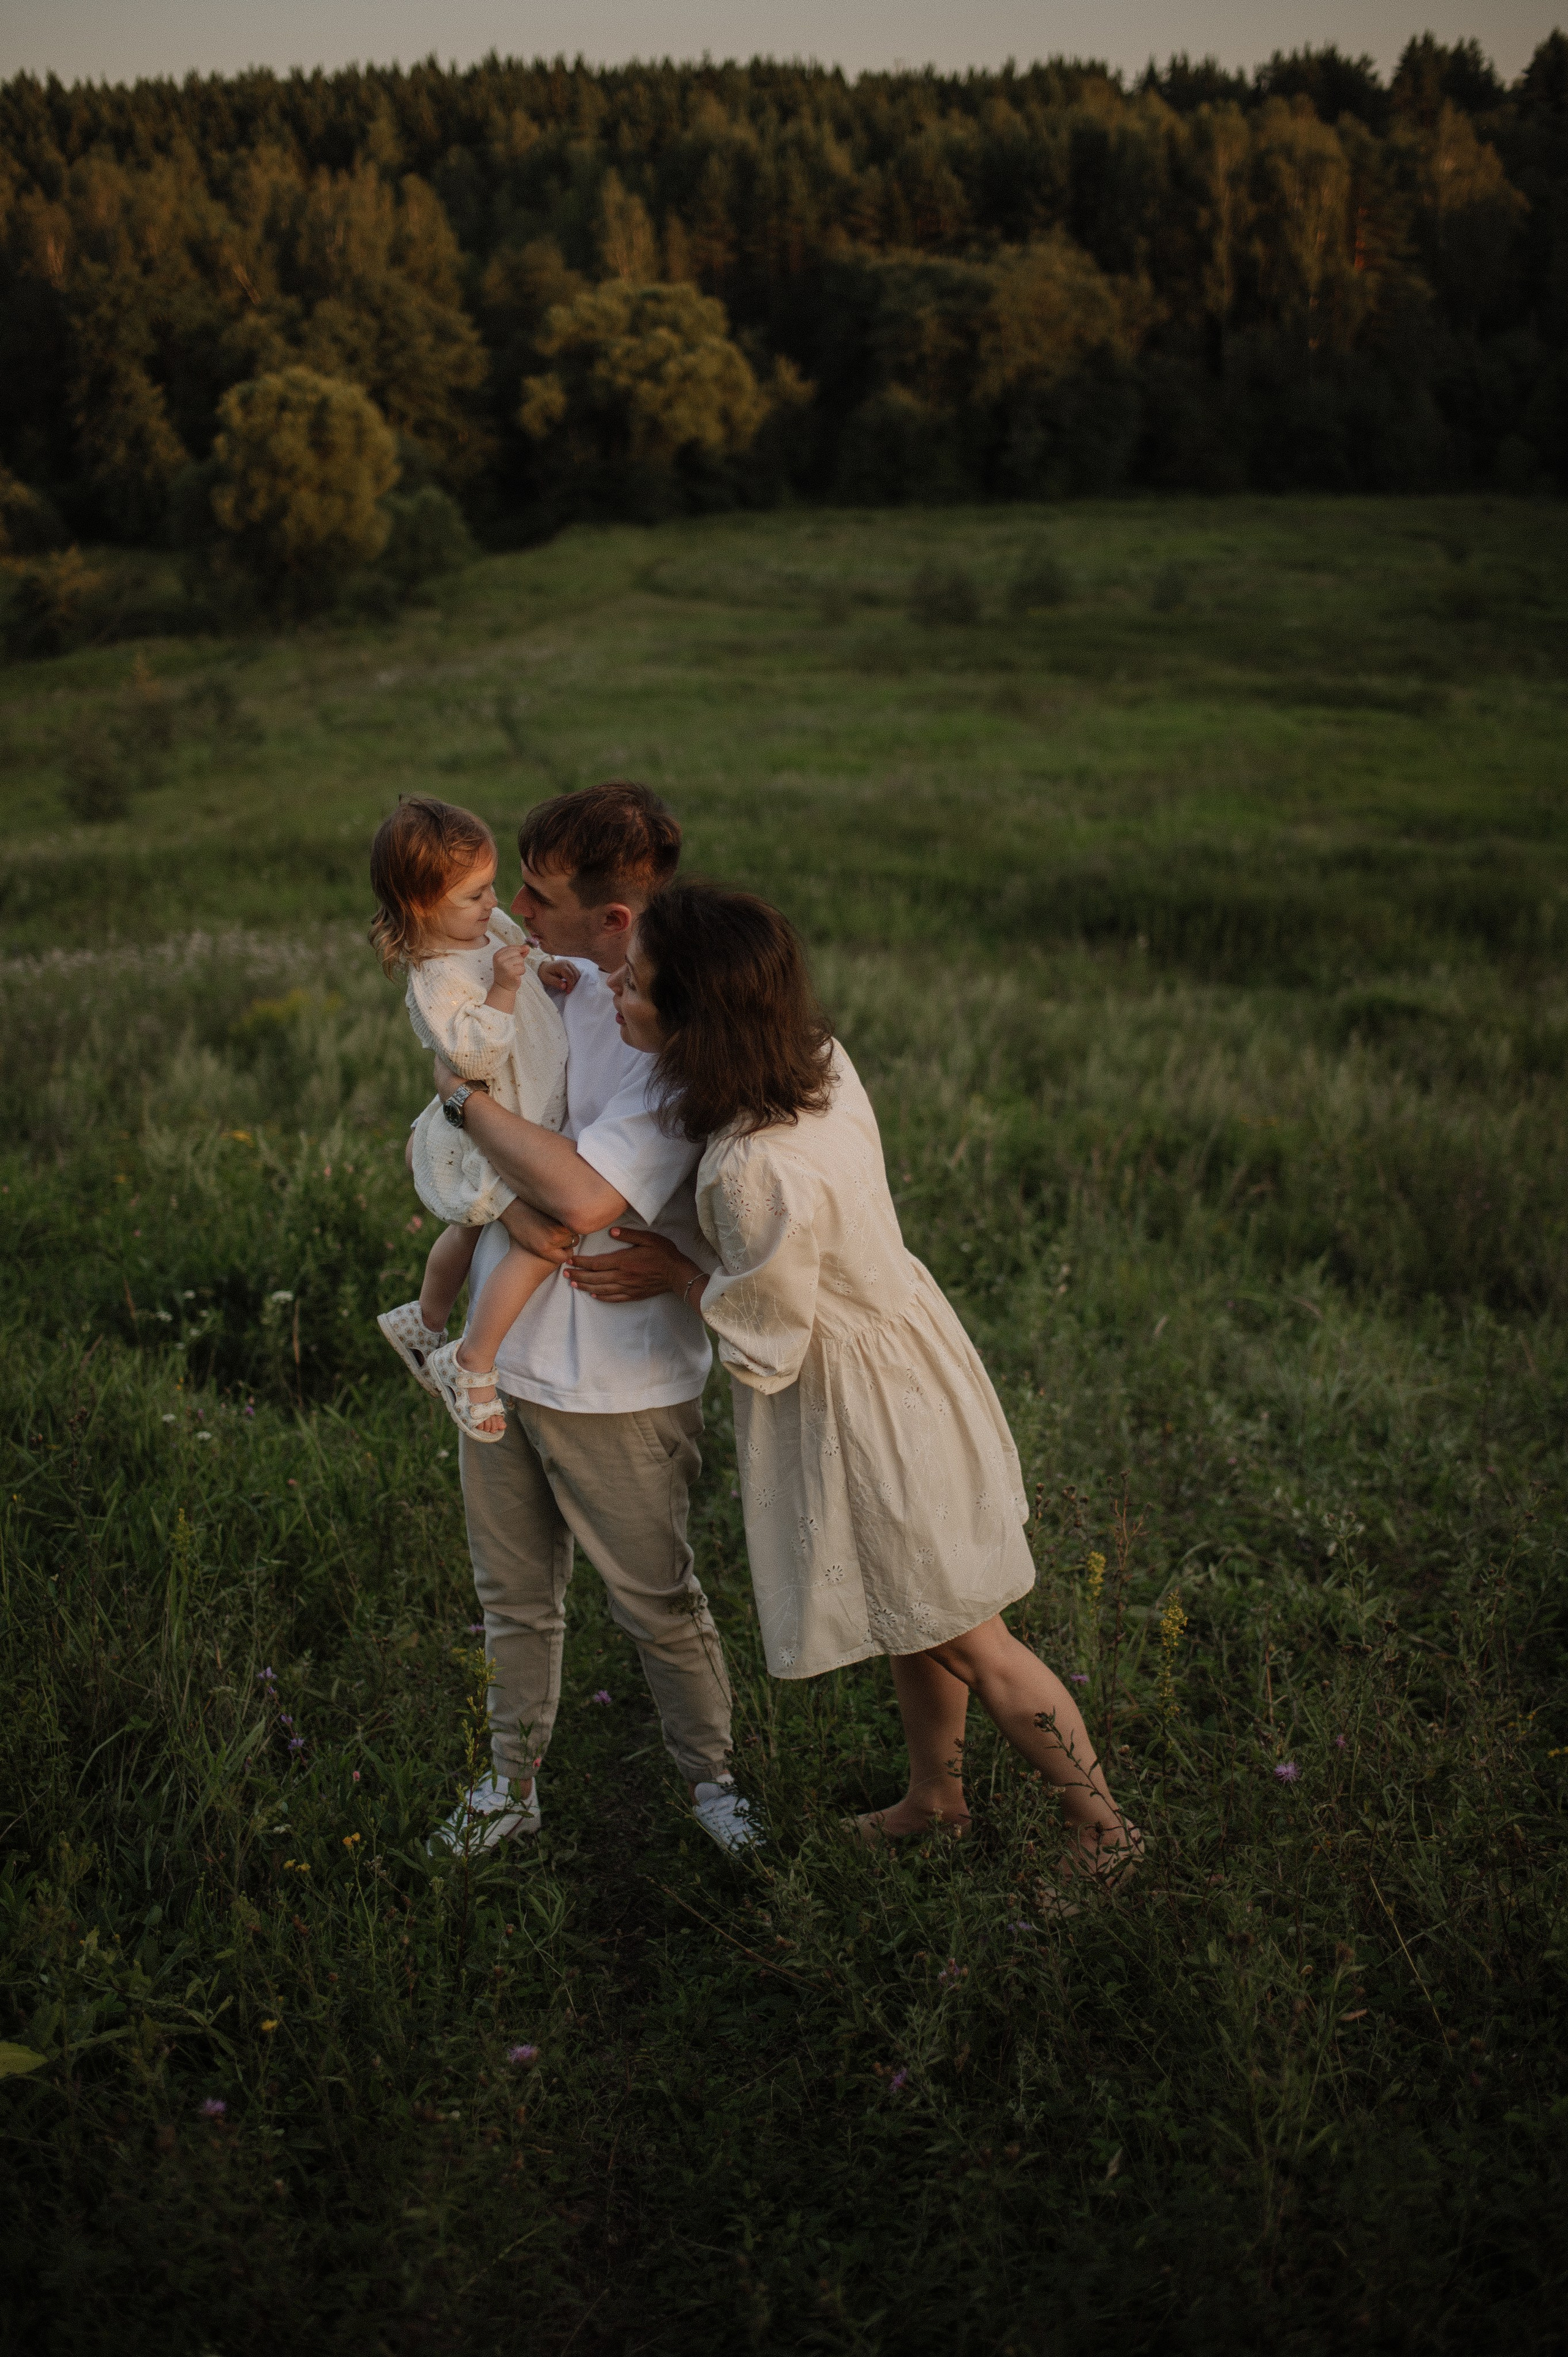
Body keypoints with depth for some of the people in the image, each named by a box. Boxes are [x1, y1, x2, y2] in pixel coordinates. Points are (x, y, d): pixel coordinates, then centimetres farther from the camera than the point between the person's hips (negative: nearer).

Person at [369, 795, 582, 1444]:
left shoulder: (488, 927, -2)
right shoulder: (435, 982, -28)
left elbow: (520, 957, 18)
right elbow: (475, 1056, -35)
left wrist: (545, 969, -2)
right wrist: (504, 988, -36)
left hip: (530, 1117, 10)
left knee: (472, 1228, 28)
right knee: (544, 1239, -20)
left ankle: (423, 1322, 52)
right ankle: (470, 1365, -7)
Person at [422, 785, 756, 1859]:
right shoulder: (563, 981, 0)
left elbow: (584, 1199, -33)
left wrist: (466, 1093, -21)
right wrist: (517, 1197, -7)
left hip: (616, 1386, -6)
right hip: (501, 1357, 6)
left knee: (659, 1604, 12)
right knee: (516, 1599, 20)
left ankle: (711, 1778, 36)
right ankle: (512, 1783, 40)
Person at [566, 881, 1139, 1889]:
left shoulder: (753, 1172, -37)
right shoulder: (816, 1055, -12)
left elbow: (766, 1350, -23)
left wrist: (672, 1271, -8)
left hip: (866, 1400, -9)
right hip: (899, 1348, 9)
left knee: (970, 1644, 13)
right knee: (913, 1619, 28)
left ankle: (1102, 1825, 35)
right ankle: (938, 1794, 51)